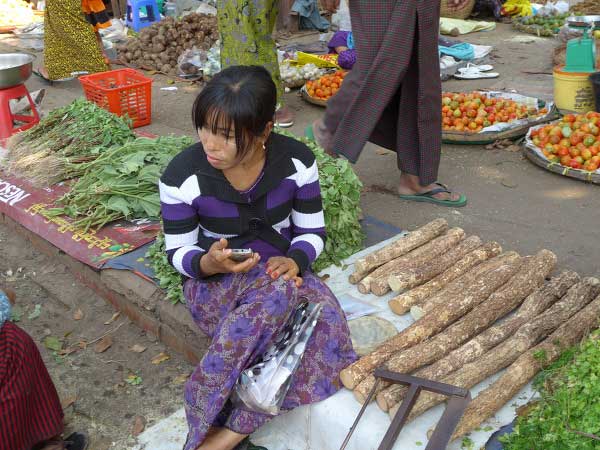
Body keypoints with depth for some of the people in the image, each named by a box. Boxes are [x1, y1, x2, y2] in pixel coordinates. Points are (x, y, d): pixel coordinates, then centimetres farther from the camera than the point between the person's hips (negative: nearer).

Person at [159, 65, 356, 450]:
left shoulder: (297, 160, -10)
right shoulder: (183, 175, -16)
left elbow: (312, 231, 0)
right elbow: (178, 253, -7)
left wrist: (294, 261, -23)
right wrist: (208, 263, -30)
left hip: (280, 268, 3)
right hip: (213, 279, -3)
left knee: (325, 316, -30)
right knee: (281, 292, -36)